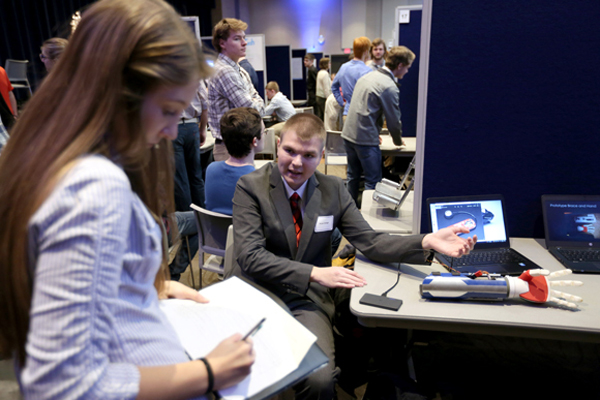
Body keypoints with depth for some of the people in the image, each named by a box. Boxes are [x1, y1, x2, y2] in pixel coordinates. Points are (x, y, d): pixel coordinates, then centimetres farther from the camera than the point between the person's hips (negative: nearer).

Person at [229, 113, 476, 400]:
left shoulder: (333, 190, 6)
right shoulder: (250, 187, -5)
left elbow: (369, 241, 2)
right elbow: (250, 256, -15)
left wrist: (427, 242, -14)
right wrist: (314, 273, -25)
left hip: (306, 300, 2)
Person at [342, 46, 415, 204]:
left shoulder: (367, 76, 12)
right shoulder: (390, 87, -15)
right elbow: (393, 120, -9)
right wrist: (398, 140, 10)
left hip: (348, 134, 9)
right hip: (365, 139, -9)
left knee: (353, 176, 20)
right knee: (372, 182, 3)